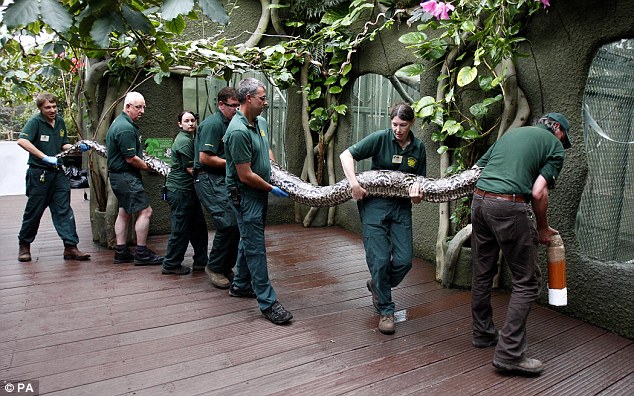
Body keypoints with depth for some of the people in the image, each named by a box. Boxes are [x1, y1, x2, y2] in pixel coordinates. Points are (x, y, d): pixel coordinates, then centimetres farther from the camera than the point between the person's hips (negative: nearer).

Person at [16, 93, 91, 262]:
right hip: (39, 173, -5)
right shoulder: (35, 121, -10)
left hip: (57, 172, 5)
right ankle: (24, 245, 26)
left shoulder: (60, 121, 9)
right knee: (34, 210, 6)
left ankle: (71, 247, 2)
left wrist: (78, 147, -1)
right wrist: (45, 157, -32)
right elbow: (22, 141, -26)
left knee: (64, 210, 1)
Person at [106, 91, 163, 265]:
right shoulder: (126, 128, -20)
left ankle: (121, 252, 21)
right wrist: (148, 167, -6)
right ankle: (142, 253, -2)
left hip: (119, 175, 11)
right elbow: (131, 159, -21)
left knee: (124, 212, 15)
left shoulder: (120, 122, 15)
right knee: (145, 211, -8)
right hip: (126, 176, -11)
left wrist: (143, 160, 12)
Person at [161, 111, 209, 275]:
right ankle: (171, 265, 10)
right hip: (180, 190, -10)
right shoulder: (184, 141, -16)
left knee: (198, 225, 15)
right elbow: (191, 169, -17)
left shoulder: (189, 138, 16)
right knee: (181, 230, -2)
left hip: (187, 190, 10)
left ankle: (201, 260, 26)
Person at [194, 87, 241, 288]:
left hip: (225, 179, 9)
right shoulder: (212, 124, -11)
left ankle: (226, 267, 20)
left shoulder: (231, 124, 17)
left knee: (238, 224, 6)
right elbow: (205, 158, -17)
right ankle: (214, 266, 2)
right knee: (228, 224, -16)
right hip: (209, 179, -9)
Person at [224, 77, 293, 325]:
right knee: (256, 248, -5)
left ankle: (241, 285, 35)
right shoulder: (238, 131, -23)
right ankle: (267, 302, 1)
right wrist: (272, 189, -12)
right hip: (245, 195, -9)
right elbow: (246, 176, -23)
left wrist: (272, 162, 10)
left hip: (259, 193, 9)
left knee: (249, 240, 19)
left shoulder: (261, 123, 6)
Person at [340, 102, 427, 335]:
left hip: (401, 206, 4)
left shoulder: (418, 148, 6)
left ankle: (377, 285, 29)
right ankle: (385, 310, 12)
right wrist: (354, 183, -22)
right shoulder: (380, 138, -7)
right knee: (380, 259, -6)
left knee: (404, 260, -2)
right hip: (374, 204, -4)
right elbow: (346, 155, -10)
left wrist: (418, 193, -13)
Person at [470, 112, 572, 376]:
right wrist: (543, 228, 9)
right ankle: (510, 352, 2)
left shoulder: (511, 133, 25)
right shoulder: (554, 145, 8)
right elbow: (538, 192, -5)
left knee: (482, 274, 17)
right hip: (510, 207, -7)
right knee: (527, 281, 3)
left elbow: (477, 168, 21)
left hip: (479, 200, 7)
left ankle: (483, 334, 31)